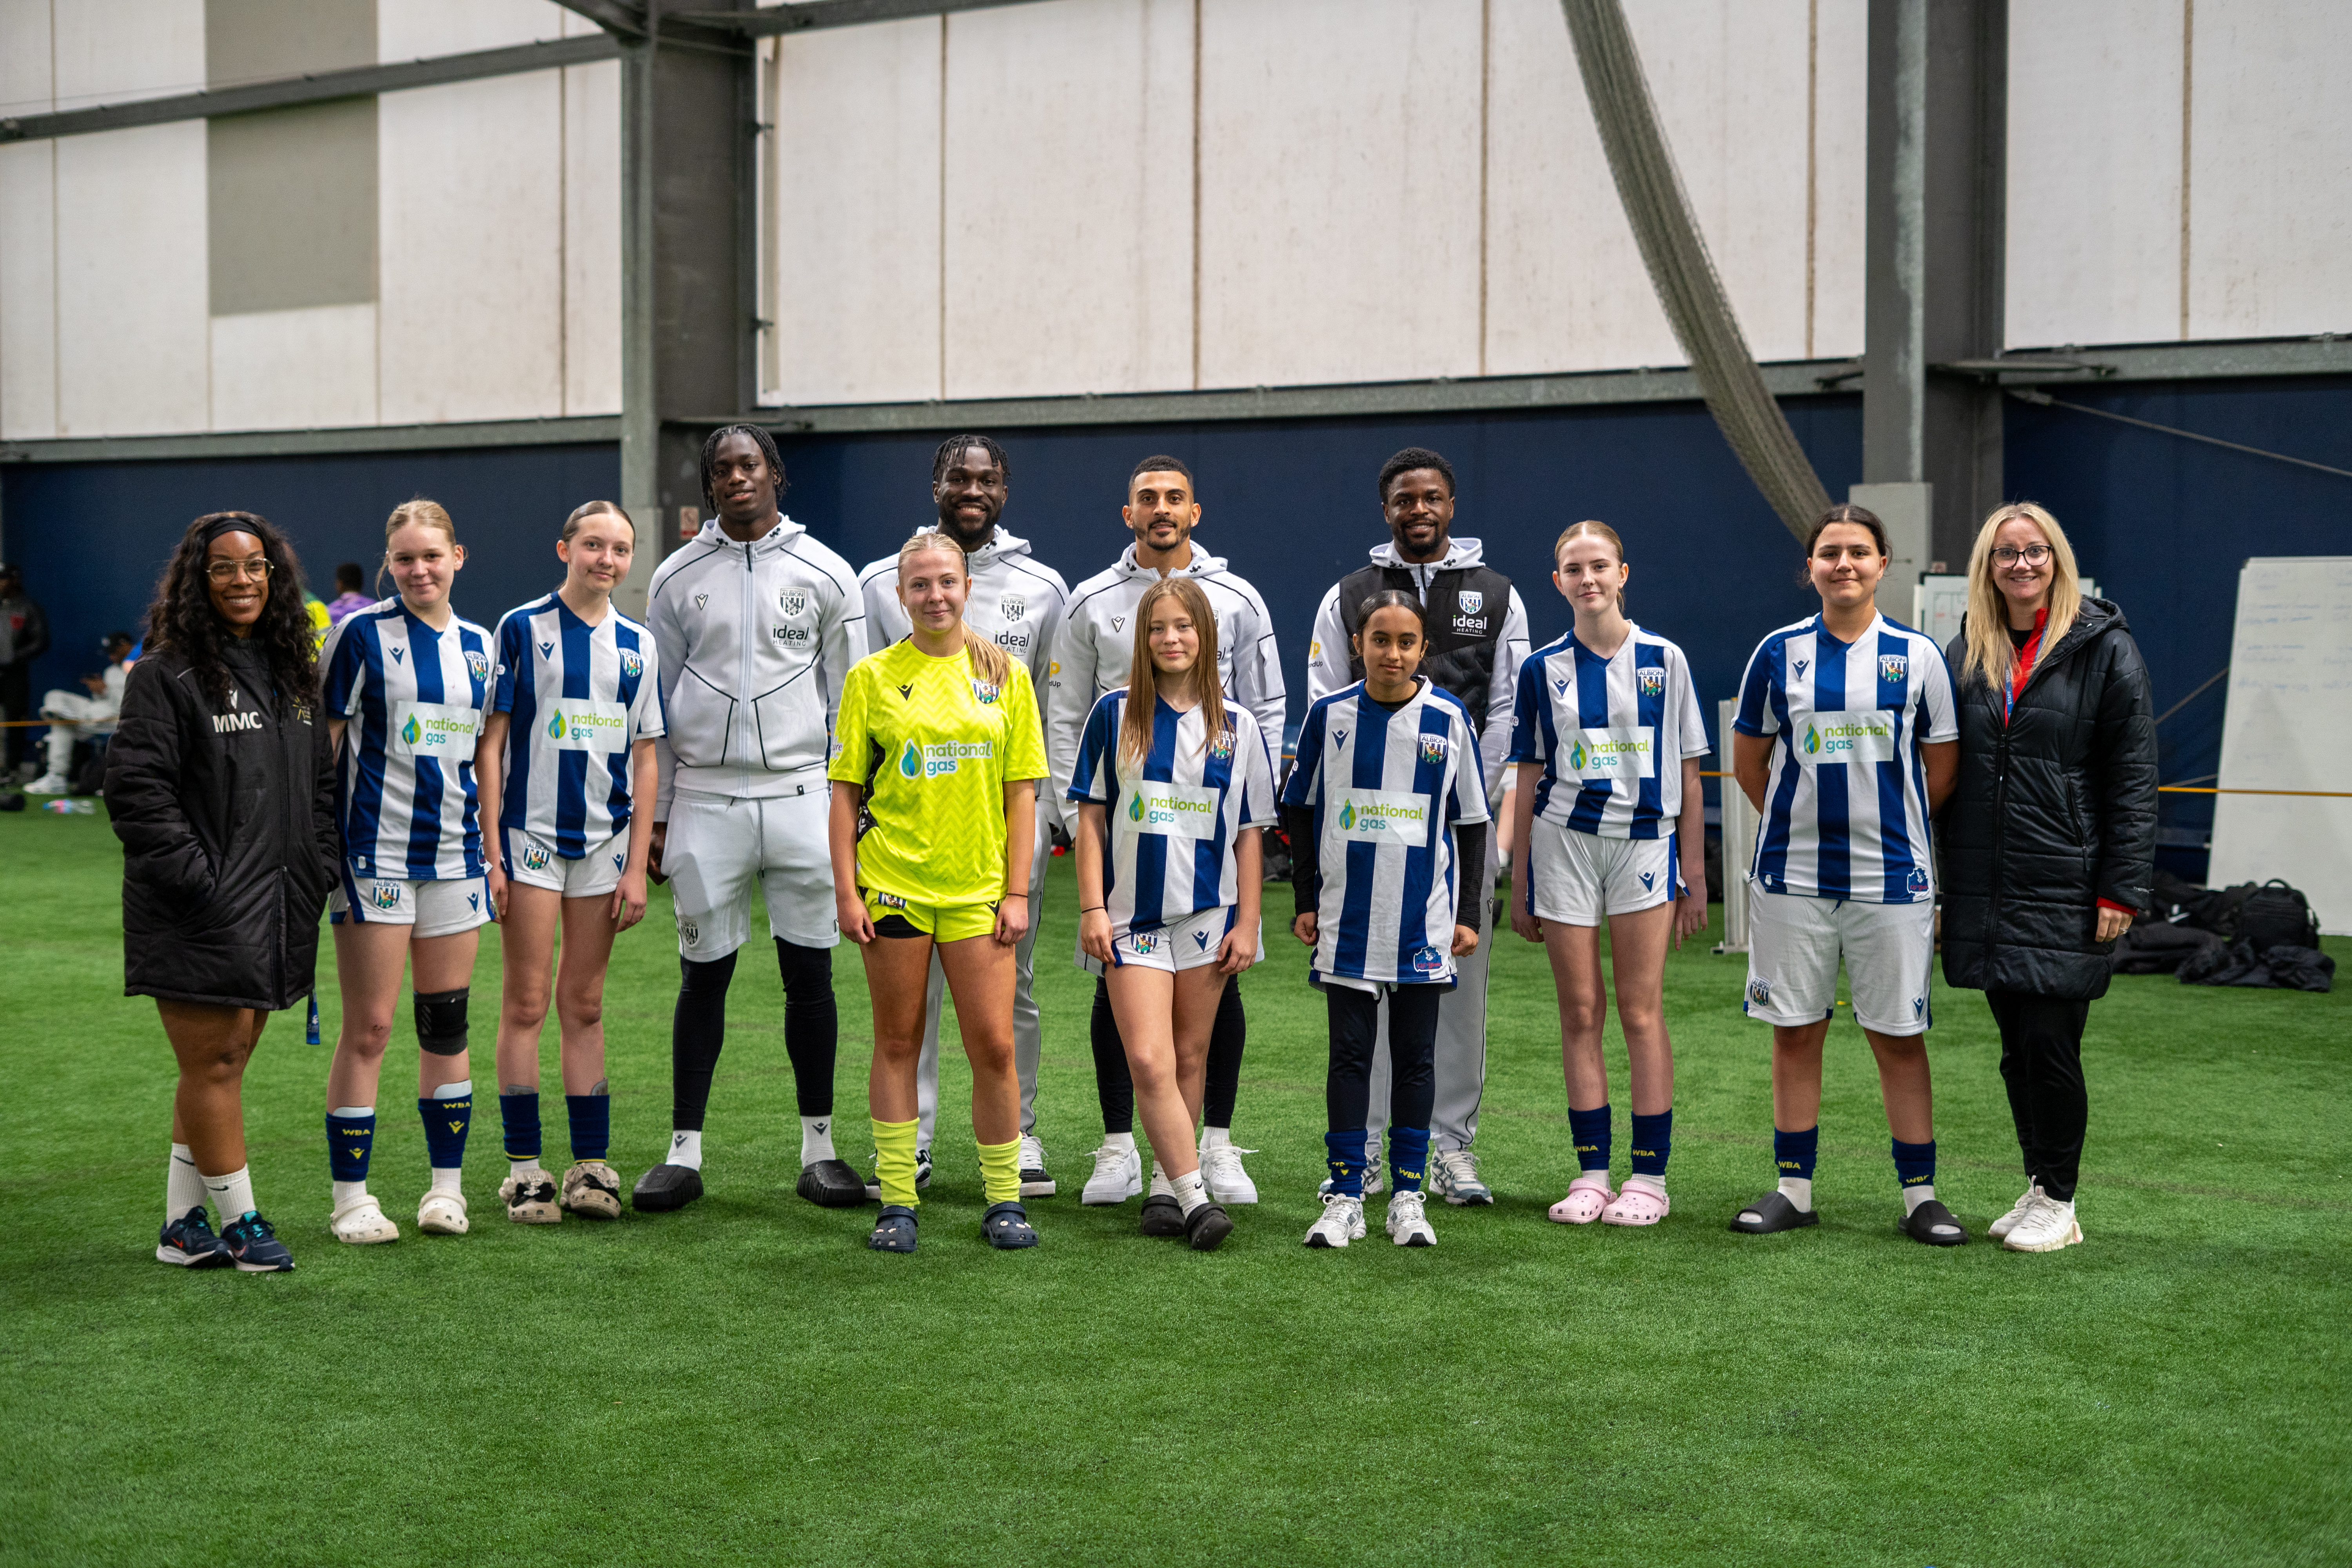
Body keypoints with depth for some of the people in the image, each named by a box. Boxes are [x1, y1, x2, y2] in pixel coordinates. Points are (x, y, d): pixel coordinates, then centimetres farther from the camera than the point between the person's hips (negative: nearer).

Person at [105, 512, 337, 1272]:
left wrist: (317, 869, 10)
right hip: (201, 915, -7)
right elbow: (136, 788, -12)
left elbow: (319, 780, 21)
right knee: (214, 1065, -1)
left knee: (222, 1064, 11)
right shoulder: (166, 674, -8)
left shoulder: (293, 672, 15)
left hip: (278, 907, 7)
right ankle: (239, 1223, 10)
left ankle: (183, 1224, 20)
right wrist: (196, 881, -16)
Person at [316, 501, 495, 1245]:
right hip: (375, 850, -4)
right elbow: (321, 739, -3)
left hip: (453, 853, 5)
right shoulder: (361, 633, -4)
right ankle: (351, 1198, 6)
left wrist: (495, 845, 14)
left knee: (446, 1025, 9)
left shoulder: (478, 645, 11)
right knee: (368, 1028, -3)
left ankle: (445, 1187, 19)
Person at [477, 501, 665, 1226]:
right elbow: (490, 743, -3)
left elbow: (644, 762, 9)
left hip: (604, 842, 3)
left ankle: (591, 1166, 12)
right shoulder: (521, 629, -1)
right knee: (526, 1005, -1)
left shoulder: (638, 645, 9)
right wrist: (490, 851, -8)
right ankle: (524, 1168, 5)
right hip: (530, 838, -3)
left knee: (585, 1008, 8)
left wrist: (636, 867, 3)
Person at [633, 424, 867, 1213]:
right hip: (706, 799, 0)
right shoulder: (679, 576, 7)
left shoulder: (824, 572, 5)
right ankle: (685, 1152, 13)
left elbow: (850, 698, 8)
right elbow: (657, 702, 10)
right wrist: (652, 812, 6)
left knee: (811, 974, 3)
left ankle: (819, 1148, 13)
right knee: (704, 975, 4)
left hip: (799, 795, 0)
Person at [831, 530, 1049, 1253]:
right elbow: (846, 792, 3)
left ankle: (1004, 1201, 11)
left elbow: (1021, 793, 5)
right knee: (898, 1043, 6)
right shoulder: (872, 678, 2)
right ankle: (897, 1202, 13)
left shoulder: (1005, 676, 5)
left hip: (977, 889, 1)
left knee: (994, 1045, -1)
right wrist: (846, 890, -4)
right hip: (892, 883, -1)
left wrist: (1017, 892, -1)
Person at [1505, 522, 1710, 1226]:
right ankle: (1592, 1174, 10)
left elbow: (1687, 773, 4)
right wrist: (1519, 883, 6)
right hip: (1563, 844, 2)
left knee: (1641, 1012, -2)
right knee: (1580, 1013, 4)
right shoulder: (1543, 669, 6)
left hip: (1645, 843, -1)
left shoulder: (1663, 660, 3)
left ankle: (1649, 1176, 4)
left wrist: (1695, 875, 1)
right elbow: (1529, 779, 9)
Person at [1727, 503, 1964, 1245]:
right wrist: (1801, 822, 11)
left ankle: (1920, 1194, 12)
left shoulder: (1917, 656, 2)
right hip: (1791, 877, 1)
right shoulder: (1779, 653, 4)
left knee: (1899, 1037, 3)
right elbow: (1748, 761, 12)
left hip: (1890, 877, -1)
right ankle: (1794, 1189, 17)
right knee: (1796, 1031, 7)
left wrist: (1883, 824, 8)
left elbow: (1941, 769, 7)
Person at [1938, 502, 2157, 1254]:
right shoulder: (1967, 653, 11)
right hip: (1987, 889, 5)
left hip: (2066, 885, -5)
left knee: (2051, 1044, -5)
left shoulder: (2103, 648, -3)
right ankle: (2036, 1188, 22)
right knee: (2018, 1046, 10)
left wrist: (2122, 889, -11)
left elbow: (2134, 776, -6)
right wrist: (1934, 878, 10)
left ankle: (2059, 1202, 8)